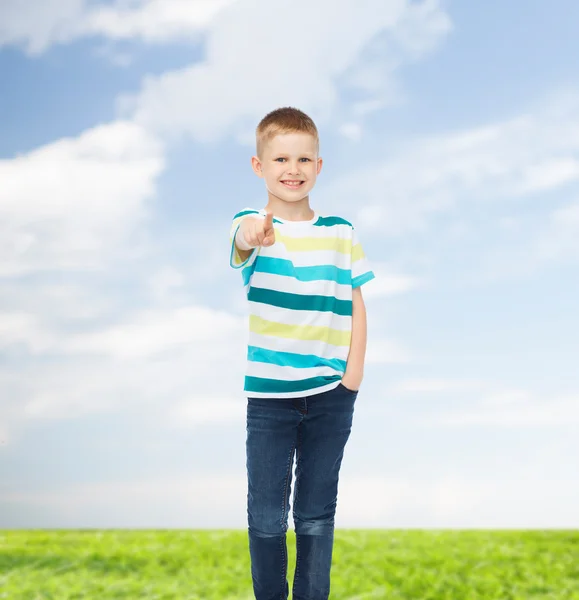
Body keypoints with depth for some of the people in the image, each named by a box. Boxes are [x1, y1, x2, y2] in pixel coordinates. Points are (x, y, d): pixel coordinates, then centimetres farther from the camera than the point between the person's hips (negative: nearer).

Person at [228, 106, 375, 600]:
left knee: (317, 515, 12)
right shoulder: (253, 225, -4)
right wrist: (254, 233, -54)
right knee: (266, 516, 6)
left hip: (331, 393, 2)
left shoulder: (341, 234, 5)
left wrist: (354, 373, -4)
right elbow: (243, 238, -30)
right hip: (269, 394, -2)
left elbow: (356, 305, 7)